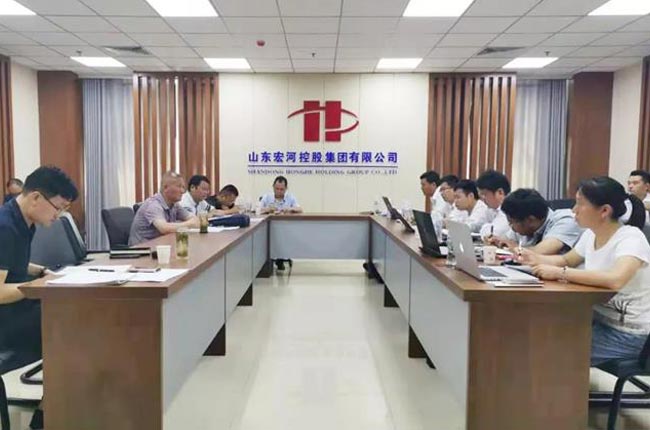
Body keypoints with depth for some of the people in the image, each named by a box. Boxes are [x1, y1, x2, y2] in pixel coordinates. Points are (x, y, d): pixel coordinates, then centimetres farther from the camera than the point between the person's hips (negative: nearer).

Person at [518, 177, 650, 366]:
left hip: (626, 335, -7)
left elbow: (615, 280, -40)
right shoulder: (590, 235, 1)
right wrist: (536, 259, 0)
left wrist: (560, 273, -34)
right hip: (597, 319, 7)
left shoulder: (631, 238, -22)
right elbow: (567, 260, 19)